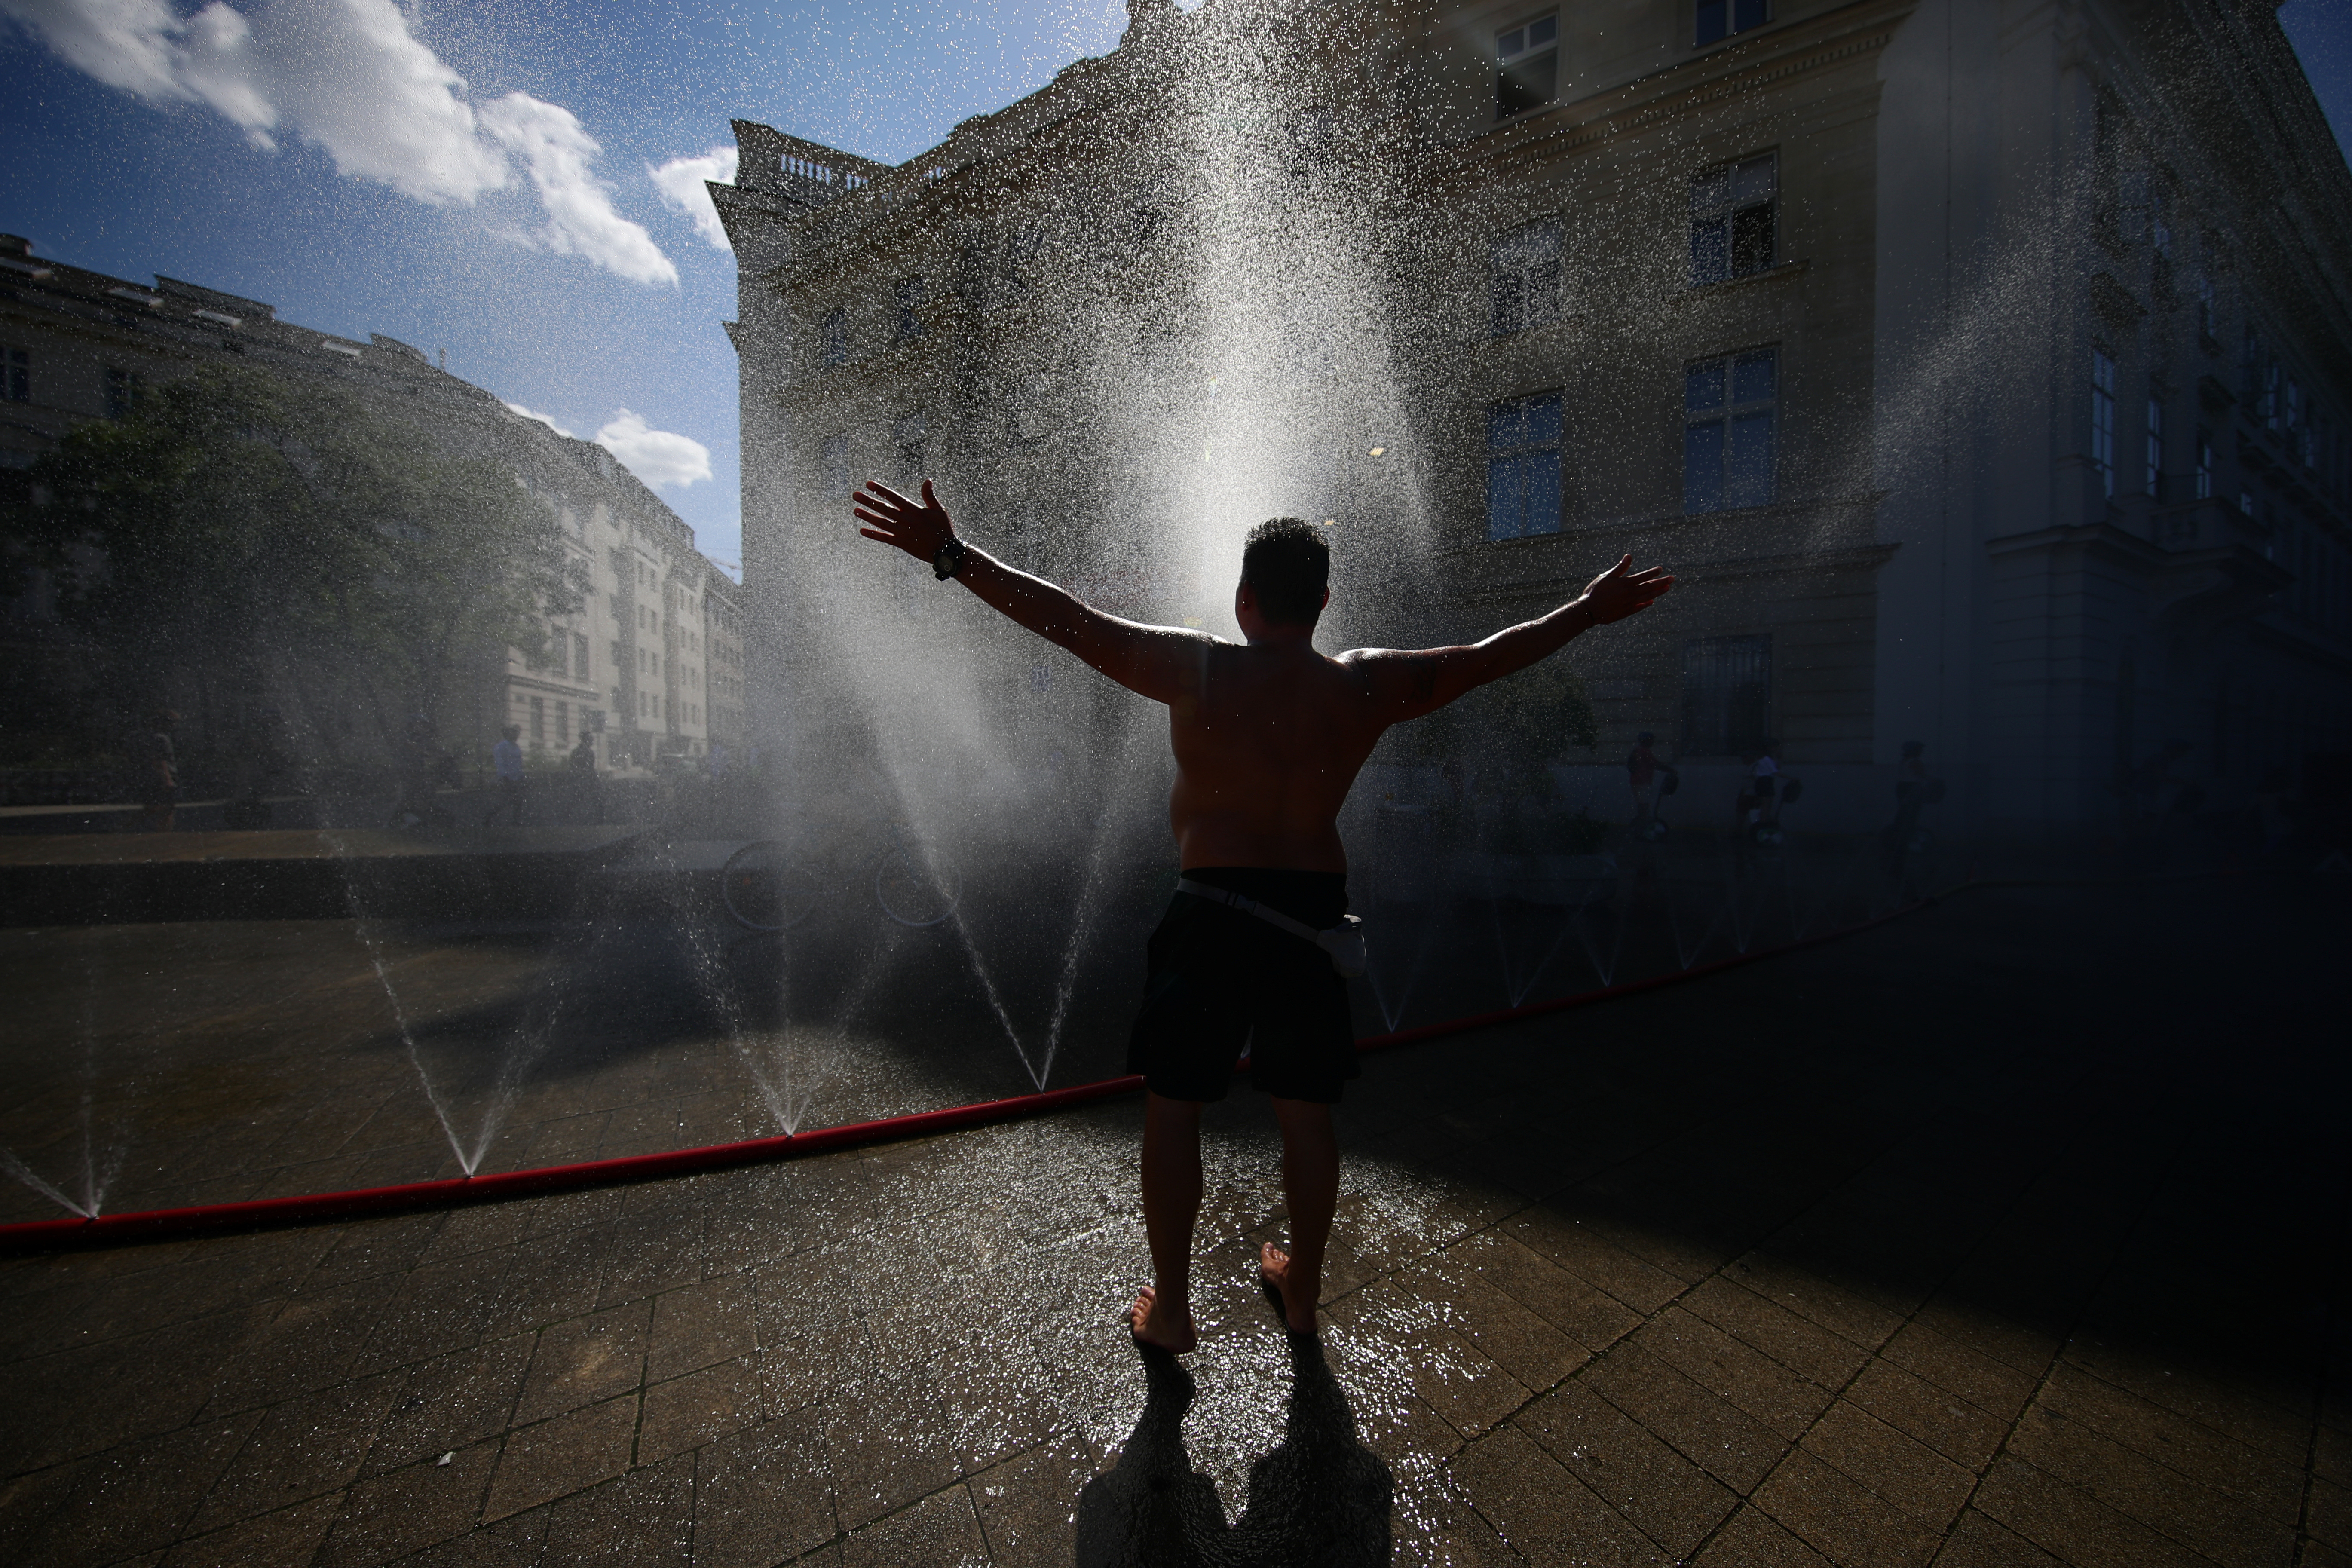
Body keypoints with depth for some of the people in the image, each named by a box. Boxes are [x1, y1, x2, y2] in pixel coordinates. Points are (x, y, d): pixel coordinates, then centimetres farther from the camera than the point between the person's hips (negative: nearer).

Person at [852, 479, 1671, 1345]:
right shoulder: (1366, 686, -1)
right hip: (1310, 918, 4)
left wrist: (951, 554, 0)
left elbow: (1068, 619, -7)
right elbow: (1487, 657, 10)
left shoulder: (1198, 669, -8)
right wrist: (1590, 610, 25)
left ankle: (1169, 1309, 25)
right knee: (1306, 1112, 18)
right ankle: (1302, 1291, 37)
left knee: (1172, 1105, 13)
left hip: (1210, 916, -3)